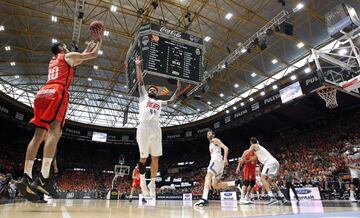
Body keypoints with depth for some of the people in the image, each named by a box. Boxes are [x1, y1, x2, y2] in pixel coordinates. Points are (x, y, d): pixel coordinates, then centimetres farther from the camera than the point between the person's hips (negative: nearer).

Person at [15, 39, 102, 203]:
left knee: (39, 135, 0)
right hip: (57, 92, -8)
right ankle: (43, 178, -32)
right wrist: (99, 41, 34)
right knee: (55, 132, -20)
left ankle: (26, 177, -8)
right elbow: (94, 55, 16)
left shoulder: (52, 61, 36)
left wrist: (88, 47, 57)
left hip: (42, 93, 8)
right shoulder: (68, 56, 16)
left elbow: (78, 60, 49)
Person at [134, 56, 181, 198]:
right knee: (143, 158, 2)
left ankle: (152, 183, 16)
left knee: (155, 158, 3)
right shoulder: (143, 97, 20)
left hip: (156, 131, 4)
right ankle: (143, 182, 20)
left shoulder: (159, 103, 30)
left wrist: (177, 90, 34)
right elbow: (140, 81, 16)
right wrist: (138, 66, 15)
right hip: (143, 130, -4)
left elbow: (171, 101, 37)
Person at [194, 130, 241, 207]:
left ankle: (204, 199, -40)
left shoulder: (215, 140, 2)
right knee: (215, 185, 3)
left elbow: (226, 148, -10)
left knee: (208, 176, -27)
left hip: (217, 160, -10)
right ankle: (236, 183, 5)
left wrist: (225, 158, -23)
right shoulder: (210, 144, 29)